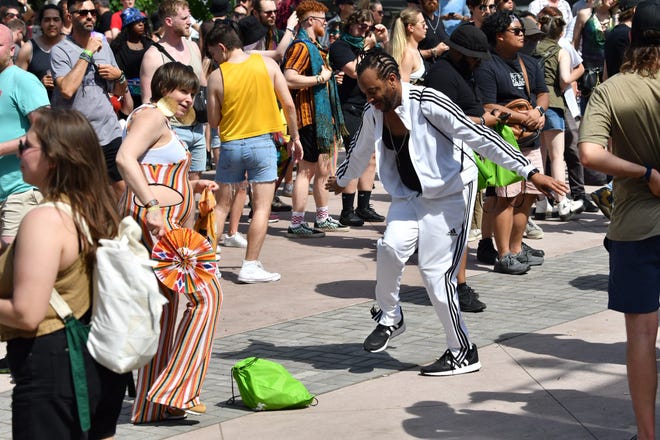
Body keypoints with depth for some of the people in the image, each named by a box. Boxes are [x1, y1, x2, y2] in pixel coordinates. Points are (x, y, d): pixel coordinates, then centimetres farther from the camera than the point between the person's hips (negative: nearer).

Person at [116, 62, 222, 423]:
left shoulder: (162, 121, 23)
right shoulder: (151, 115, -9)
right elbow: (125, 158, -26)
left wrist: (193, 186, 21)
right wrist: (152, 205, -31)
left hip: (164, 225, 11)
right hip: (156, 222, -11)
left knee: (164, 309, 13)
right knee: (204, 295, -10)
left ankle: (151, 406, 18)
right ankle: (176, 390, -9)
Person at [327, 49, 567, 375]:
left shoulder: (427, 103, -24)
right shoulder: (374, 113, -2)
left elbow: (479, 137, -28)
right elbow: (360, 151, 21)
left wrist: (529, 171, -32)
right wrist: (341, 180, 39)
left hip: (449, 194, -6)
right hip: (410, 194, 6)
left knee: (435, 273, -12)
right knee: (391, 247, -21)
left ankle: (463, 353, 3)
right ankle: (389, 318, 5)